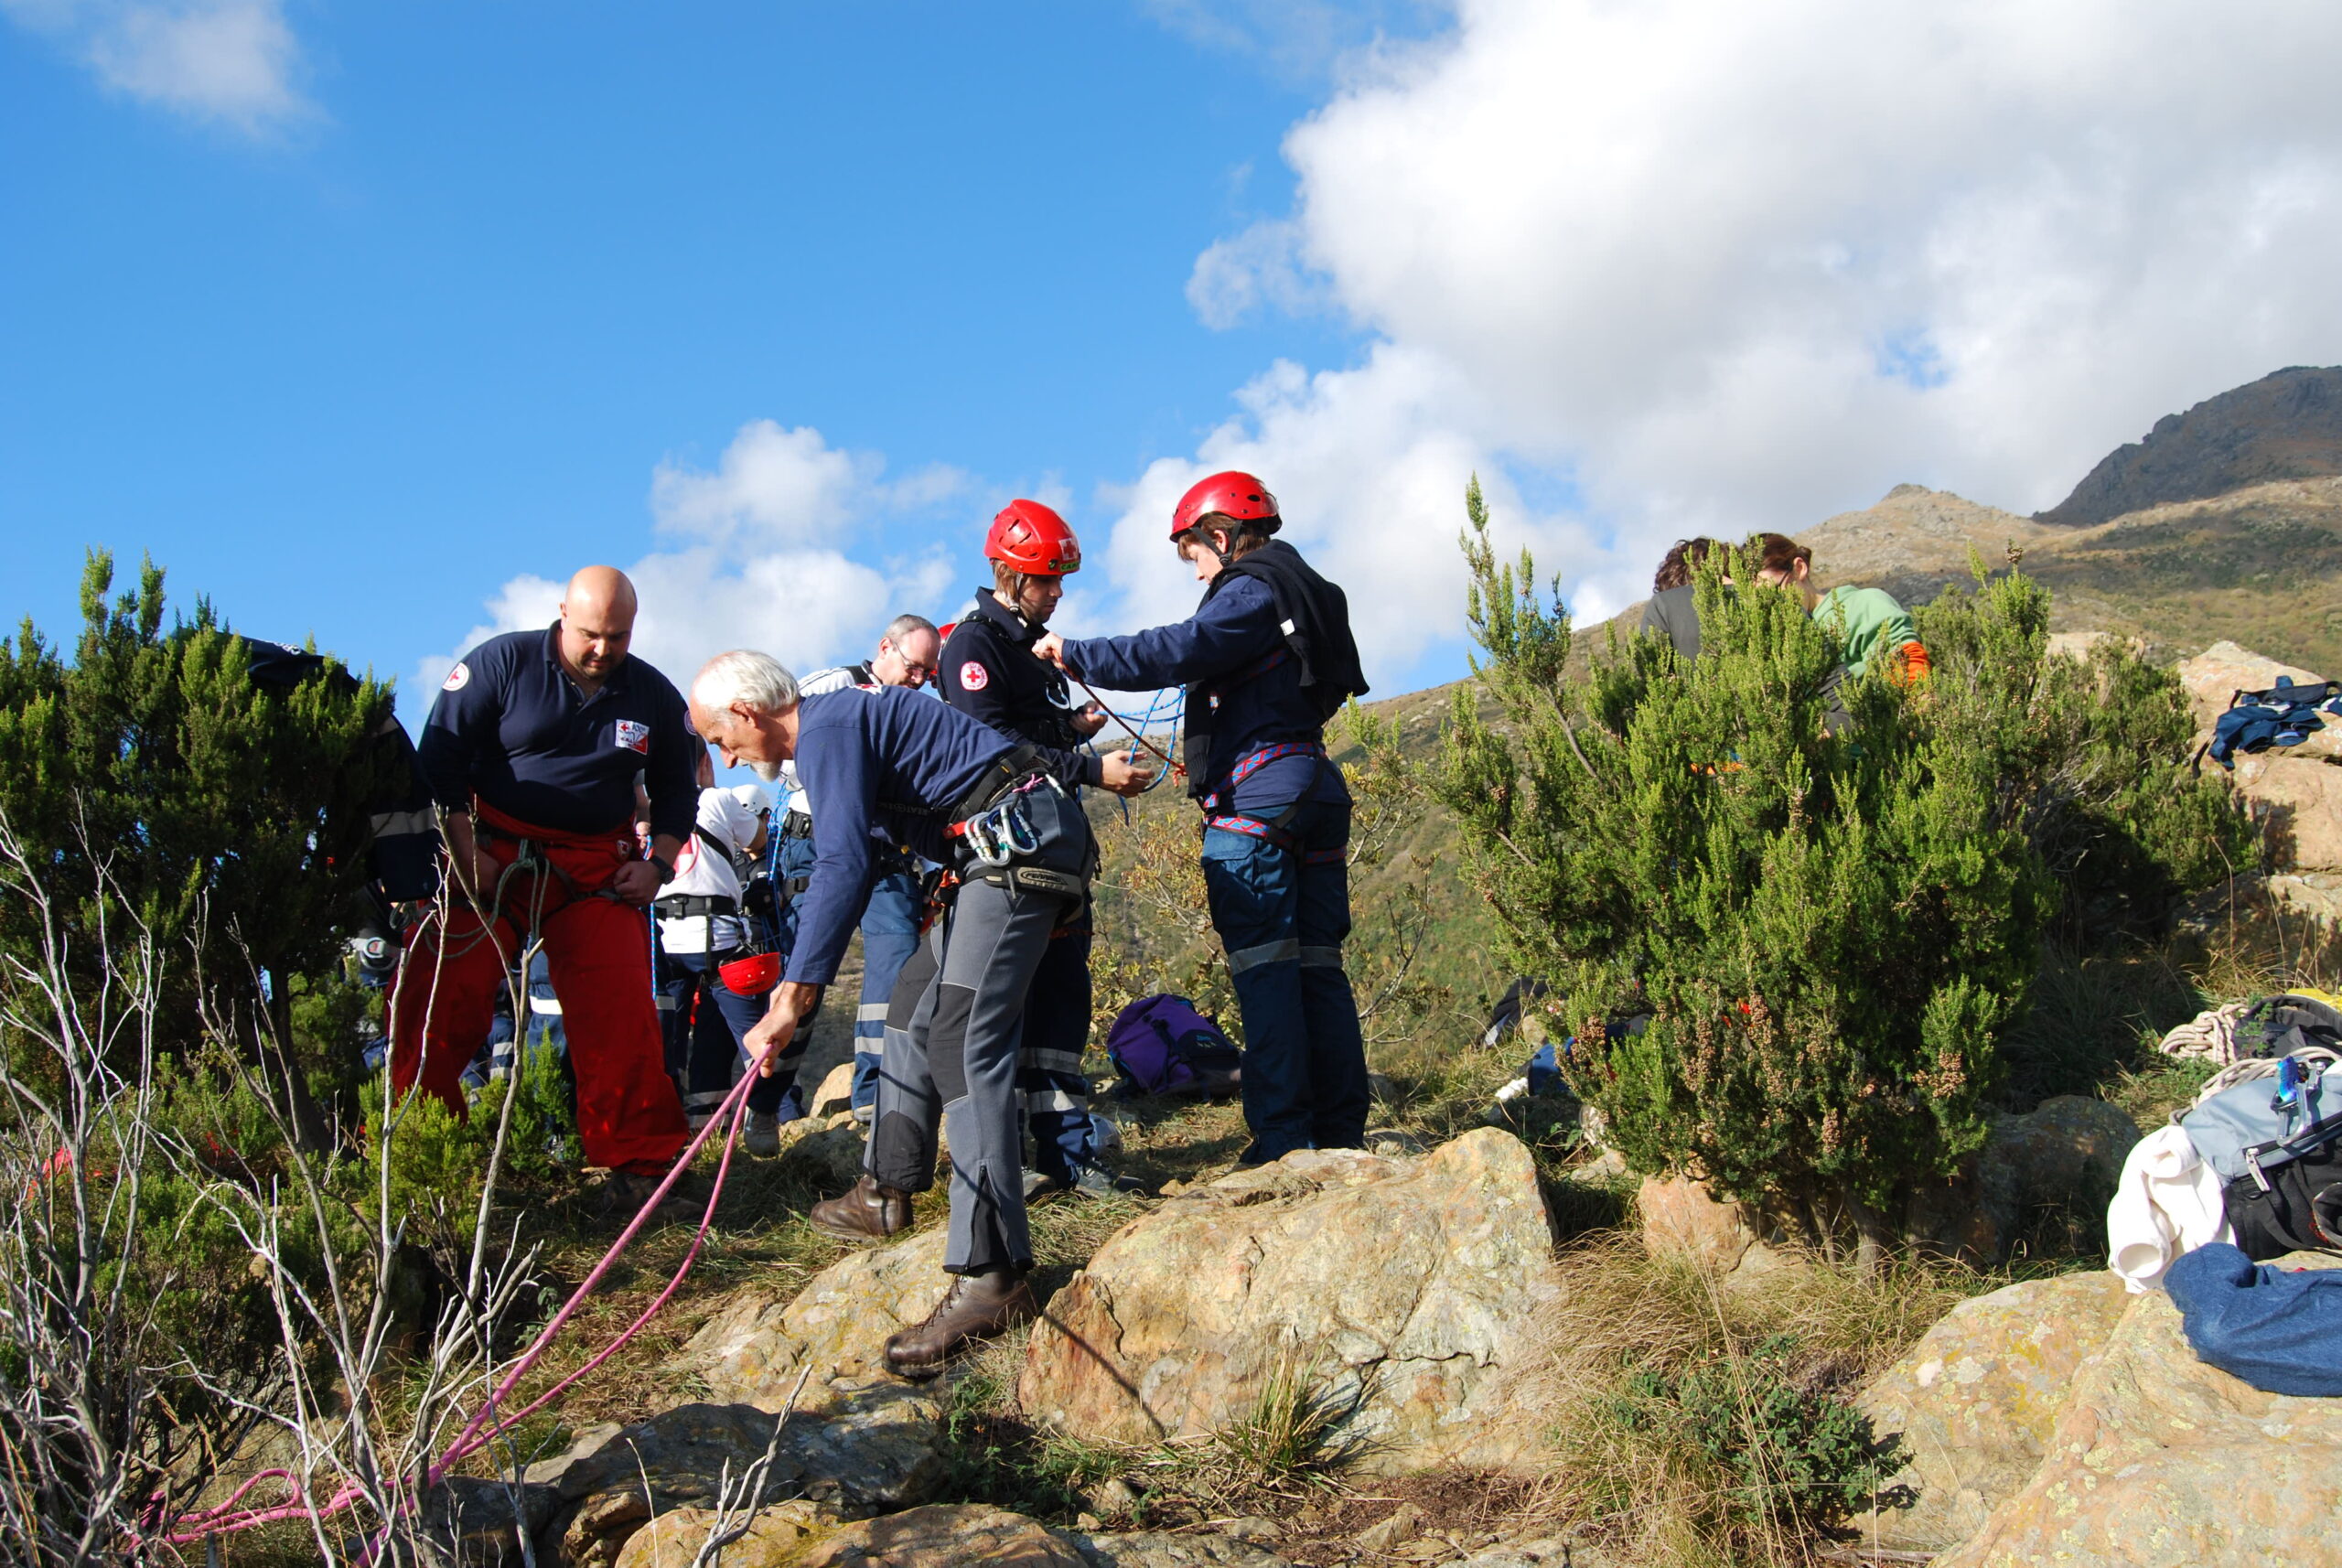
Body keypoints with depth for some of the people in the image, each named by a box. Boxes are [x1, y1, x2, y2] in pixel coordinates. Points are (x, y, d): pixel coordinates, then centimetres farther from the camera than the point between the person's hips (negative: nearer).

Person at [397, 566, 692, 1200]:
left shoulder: (655, 696, 5)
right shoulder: (503, 662, -5)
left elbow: (677, 790, 17)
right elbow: (440, 755, -6)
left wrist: (658, 863, 3)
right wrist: (464, 852, -11)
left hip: (595, 870, 2)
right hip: (488, 856, -2)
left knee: (622, 1015, -7)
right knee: (440, 1001, -8)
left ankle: (638, 1159, 3)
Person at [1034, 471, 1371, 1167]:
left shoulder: (1251, 591, -5)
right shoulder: (1303, 594, 24)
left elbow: (1176, 652, -18)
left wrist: (1076, 655, -11)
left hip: (1257, 795, -9)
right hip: (1317, 789, 9)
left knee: (1264, 966, -10)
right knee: (1317, 962, 7)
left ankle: (1282, 1137, -12)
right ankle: (1341, 1130, 8)